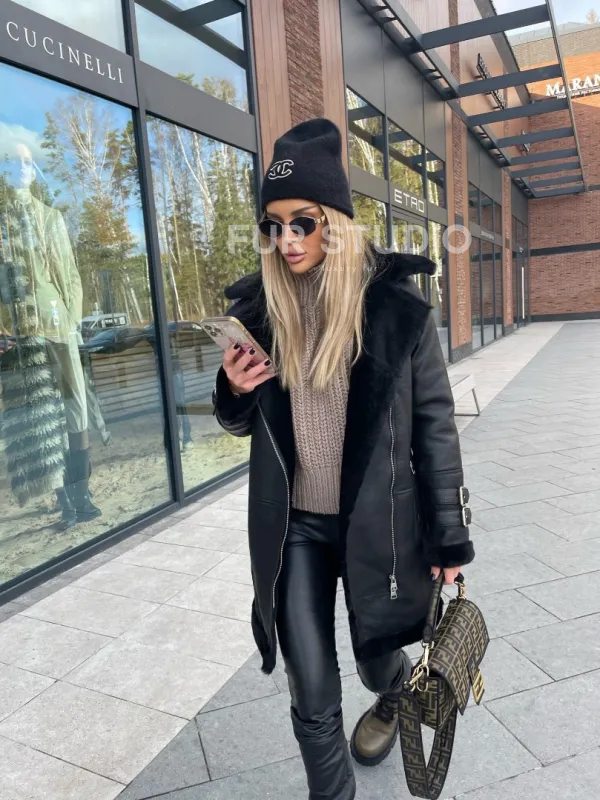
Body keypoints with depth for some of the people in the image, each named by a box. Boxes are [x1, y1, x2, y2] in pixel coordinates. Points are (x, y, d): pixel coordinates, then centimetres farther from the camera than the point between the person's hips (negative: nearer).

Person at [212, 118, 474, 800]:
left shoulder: (395, 303, -11)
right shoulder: (257, 308, -3)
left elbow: (434, 422, -6)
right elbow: (240, 423, 9)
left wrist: (449, 536, -4)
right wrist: (233, 391, -15)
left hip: (375, 521, -1)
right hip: (294, 527, 2)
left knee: (377, 660, 21)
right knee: (313, 700, 5)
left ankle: (396, 693, 60)